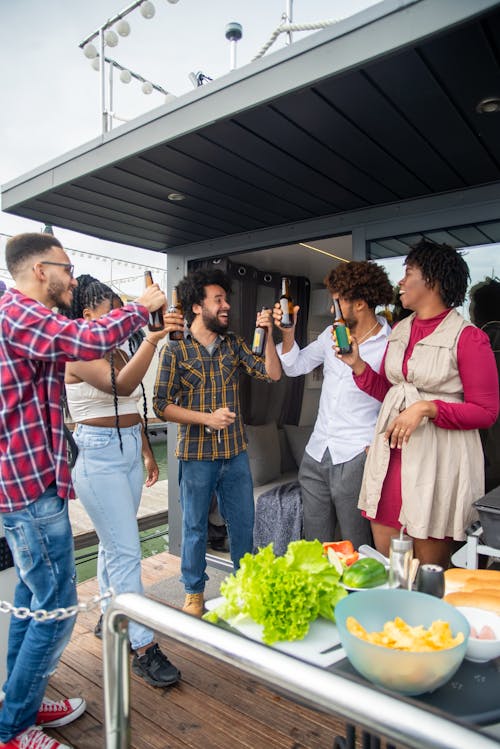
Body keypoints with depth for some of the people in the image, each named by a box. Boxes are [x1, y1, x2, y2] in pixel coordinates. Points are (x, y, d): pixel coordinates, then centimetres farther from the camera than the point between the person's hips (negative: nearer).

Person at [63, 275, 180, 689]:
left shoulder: (121, 354, 11)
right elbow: (121, 386, -31)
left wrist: (148, 453, 20)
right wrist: (152, 338, -37)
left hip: (128, 451, 8)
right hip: (99, 456, -8)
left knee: (113, 544, 18)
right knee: (126, 553, -5)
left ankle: (109, 619, 36)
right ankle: (144, 649, 4)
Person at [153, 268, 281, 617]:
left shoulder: (233, 343, 6)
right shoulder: (175, 351, -6)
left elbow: (272, 373, -3)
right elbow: (162, 404, -8)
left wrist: (268, 334, -13)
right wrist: (207, 418, -17)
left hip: (236, 452, 4)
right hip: (196, 455, -3)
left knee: (243, 522, 15)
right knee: (195, 527, 12)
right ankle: (194, 591, 34)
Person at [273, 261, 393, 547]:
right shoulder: (332, 333, 10)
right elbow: (295, 366, 16)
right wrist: (288, 332, 2)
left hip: (356, 457, -6)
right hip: (316, 453, 6)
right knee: (314, 546, 16)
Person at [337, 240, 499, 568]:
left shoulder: (468, 338, -10)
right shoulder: (399, 331, 11)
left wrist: (426, 408, -19)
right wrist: (357, 365, 3)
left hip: (438, 457, -6)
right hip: (391, 450, 6)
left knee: (429, 573, 9)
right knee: (385, 563, 15)